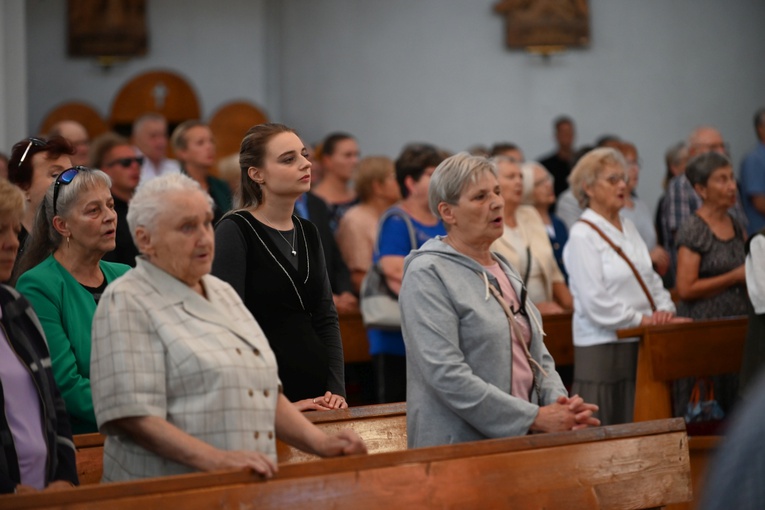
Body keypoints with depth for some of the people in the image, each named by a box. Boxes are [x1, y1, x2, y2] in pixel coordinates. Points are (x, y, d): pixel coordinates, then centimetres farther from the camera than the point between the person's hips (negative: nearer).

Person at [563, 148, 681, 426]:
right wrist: (640, 319, -15)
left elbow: (651, 278, 19)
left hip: (638, 342, 7)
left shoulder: (628, 228, 16)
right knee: (603, 431, -6)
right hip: (602, 347, -7)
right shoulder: (582, 235, -9)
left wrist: (664, 309, 1)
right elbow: (594, 301, -15)